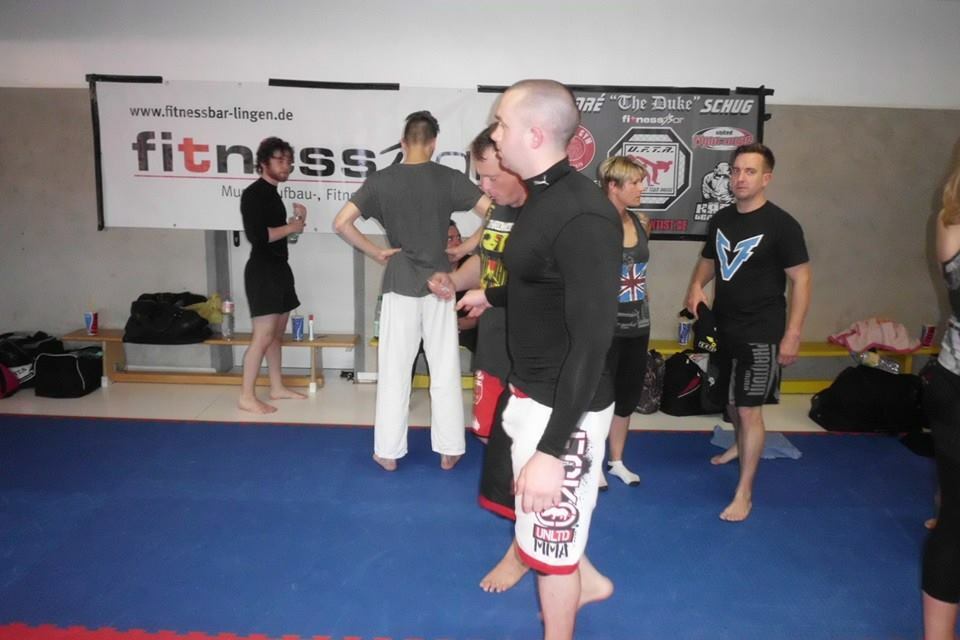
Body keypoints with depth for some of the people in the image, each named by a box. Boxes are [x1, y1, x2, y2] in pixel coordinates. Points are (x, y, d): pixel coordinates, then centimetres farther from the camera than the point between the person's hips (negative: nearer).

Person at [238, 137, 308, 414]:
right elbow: (257, 235, -23)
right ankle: (246, 396, -1)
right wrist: (291, 227, -13)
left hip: (279, 268, 10)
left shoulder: (272, 193, 15)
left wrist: (296, 221, 3)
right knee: (263, 336, -9)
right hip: (262, 270, -9)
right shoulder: (253, 194, -12)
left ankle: (277, 387, 24)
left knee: (276, 333, 14)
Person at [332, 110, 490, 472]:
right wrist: (468, 247, 0)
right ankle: (449, 450, 19)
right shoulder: (448, 179, -5)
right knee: (445, 371, 9)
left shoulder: (382, 181, -4)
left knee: (394, 370, 9)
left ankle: (388, 451, 18)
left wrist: (375, 252, -1)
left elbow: (341, 224, -9)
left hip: (400, 284, 0)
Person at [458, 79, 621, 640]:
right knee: (551, 519, 27)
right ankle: (586, 580, 53)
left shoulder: (584, 218, -27)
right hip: (533, 390, 10)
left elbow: (592, 340, -29)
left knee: (550, 536, 10)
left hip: (564, 407, -10)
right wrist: (491, 296, 39)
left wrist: (552, 450, -30)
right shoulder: (543, 196, 4)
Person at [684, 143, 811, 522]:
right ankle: (740, 445, 51)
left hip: (761, 333, -6)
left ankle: (744, 494, 3)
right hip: (724, 326, 7)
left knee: (749, 409, -6)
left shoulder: (781, 224, -14)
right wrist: (697, 285, -5)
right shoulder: (721, 219, 4)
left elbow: (801, 279, -13)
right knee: (730, 398, 22)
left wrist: (792, 334, -17)